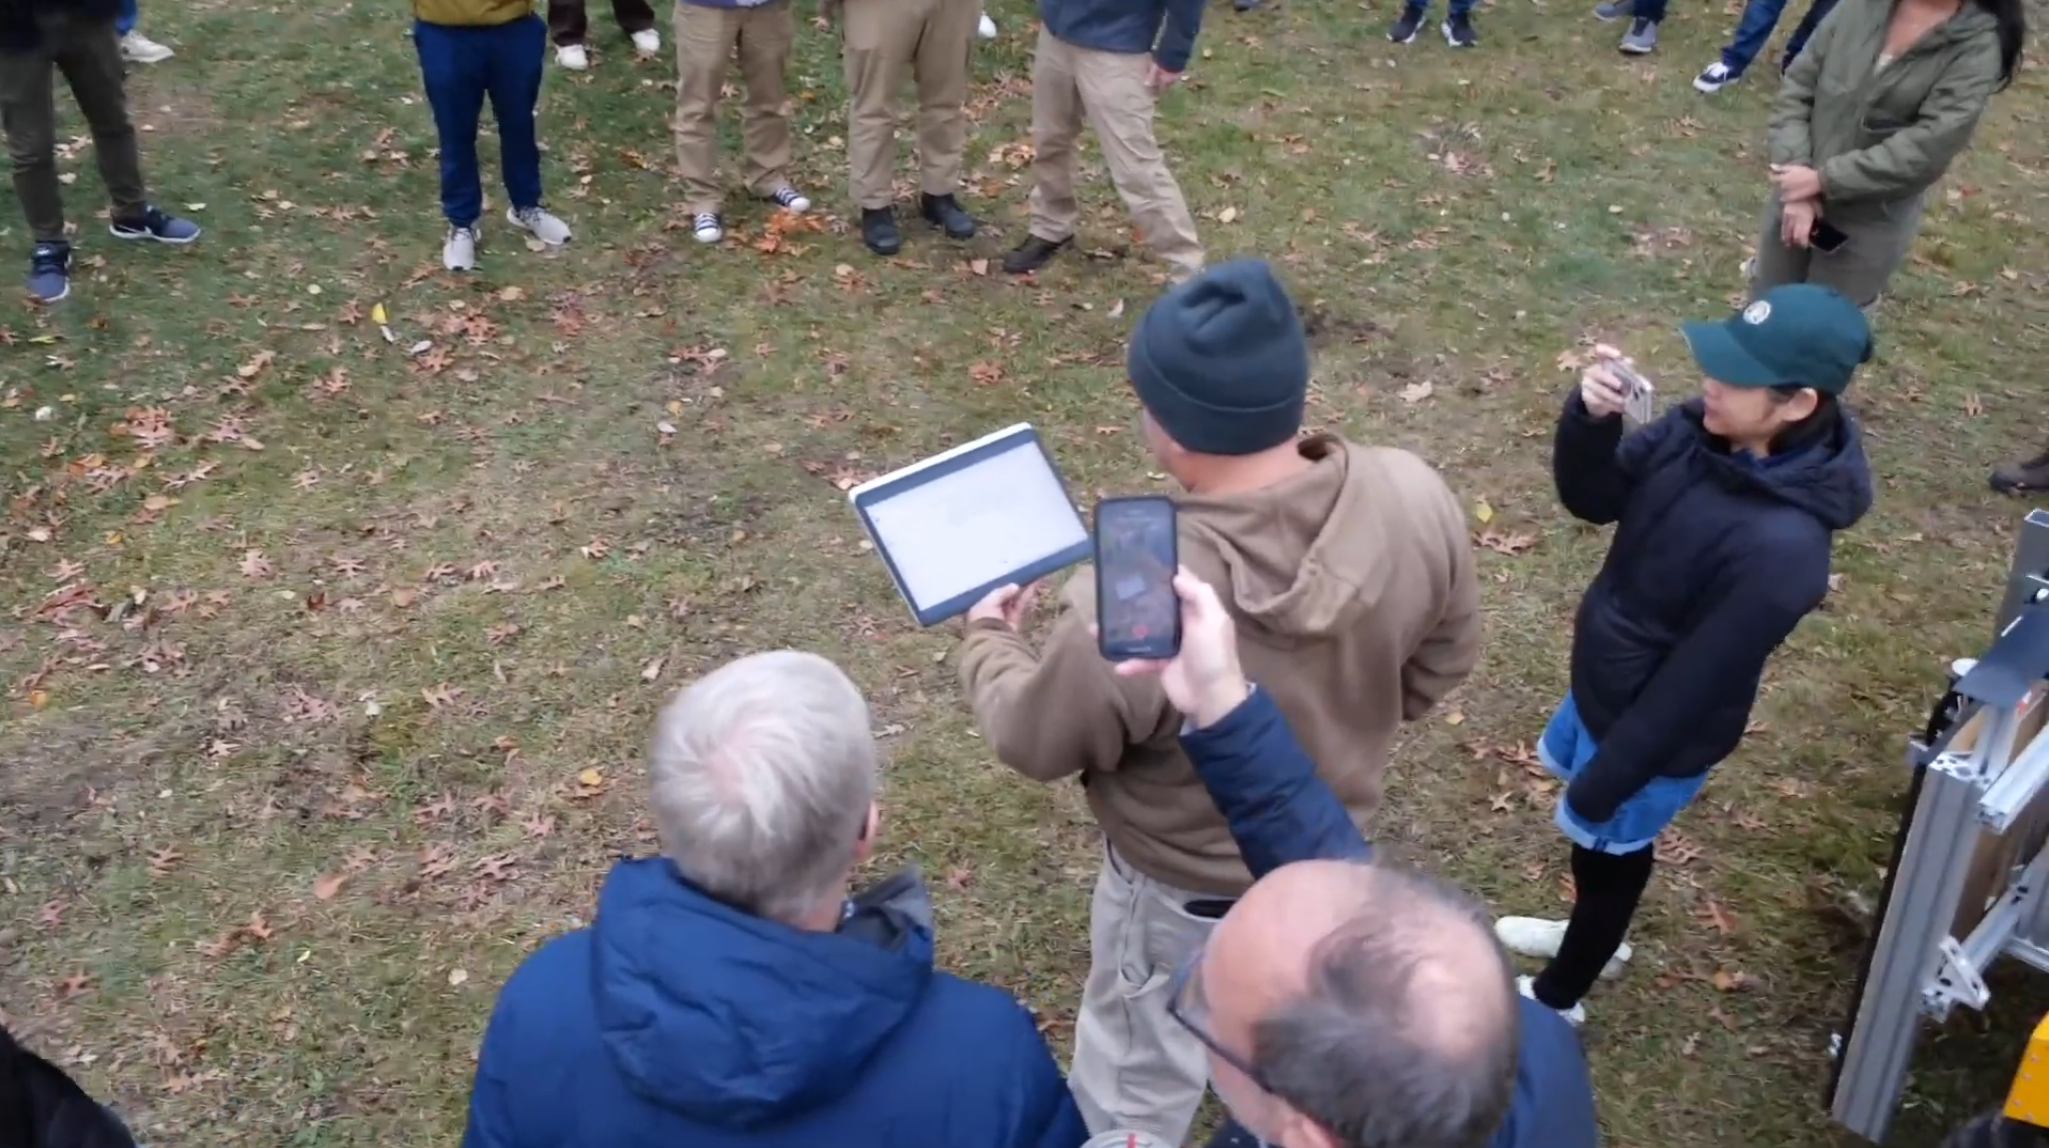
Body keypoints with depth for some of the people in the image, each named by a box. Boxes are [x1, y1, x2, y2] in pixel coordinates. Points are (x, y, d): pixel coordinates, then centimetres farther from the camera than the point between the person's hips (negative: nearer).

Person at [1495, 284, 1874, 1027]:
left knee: (1607, 849, 18)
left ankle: (1557, 999, 46)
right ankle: (1590, 932, 60)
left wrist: (1603, 785, -18)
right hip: (1603, 682, 7)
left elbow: (1695, 683, -29)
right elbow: (1592, 500, -6)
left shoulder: (1780, 546, -37)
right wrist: (1591, 417, -27)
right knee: (1596, 846, 30)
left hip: (1657, 731, -7)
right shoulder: (1700, 431, -15)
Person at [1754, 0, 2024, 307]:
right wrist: (1797, 169, -16)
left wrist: (1823, 180, -21)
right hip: (1798, 189, 4)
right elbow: (1797, 88, -3)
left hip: (1869, 227, -3)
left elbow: (1926, 151, -22)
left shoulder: (1979, 45, -14)